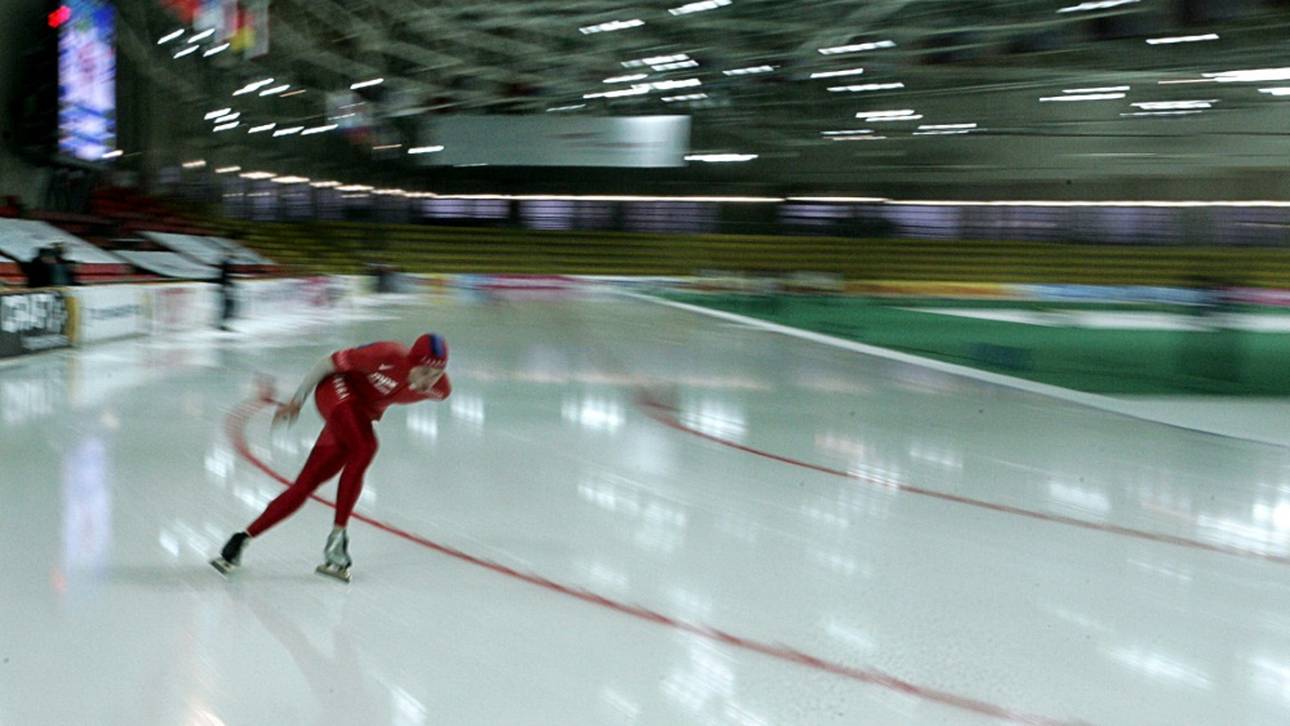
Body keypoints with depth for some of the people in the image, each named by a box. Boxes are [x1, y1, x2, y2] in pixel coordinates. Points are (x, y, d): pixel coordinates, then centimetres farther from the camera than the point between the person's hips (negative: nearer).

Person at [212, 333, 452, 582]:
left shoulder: (441, 389, -16)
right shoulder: (388, 356, -32)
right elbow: (329, 363, -17)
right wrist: (297, 400, -5)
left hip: (362, 412, 5)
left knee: (305, 485, 2)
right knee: (365, 448, -31)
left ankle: (243, 539, 11)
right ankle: (337, 537, -21)